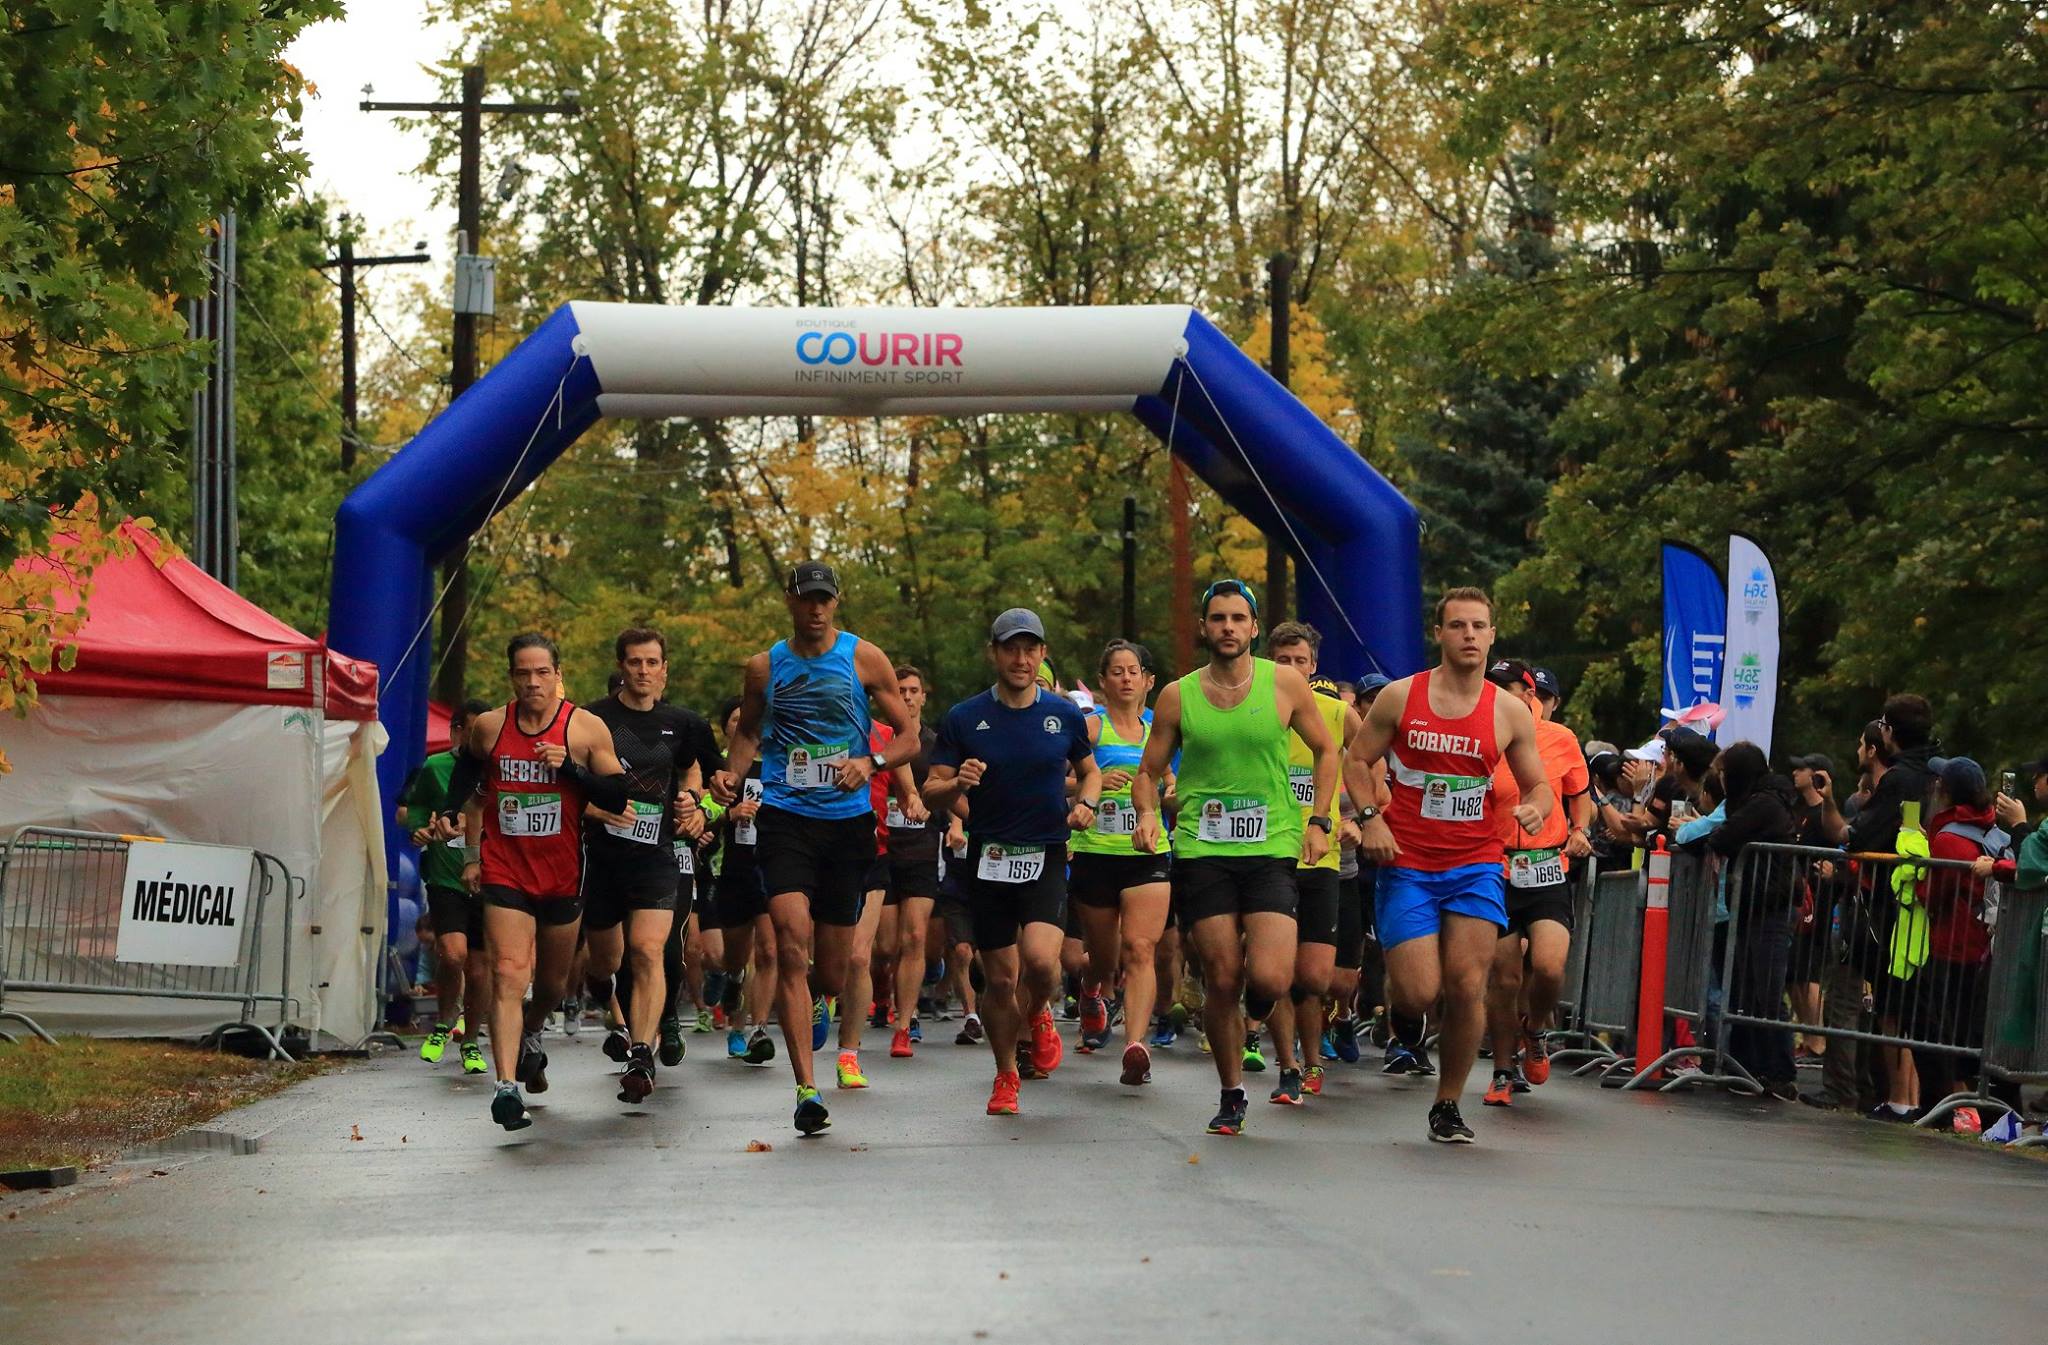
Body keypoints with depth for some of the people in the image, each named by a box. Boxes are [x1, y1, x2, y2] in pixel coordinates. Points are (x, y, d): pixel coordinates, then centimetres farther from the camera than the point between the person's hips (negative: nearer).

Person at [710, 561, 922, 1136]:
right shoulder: (765, 667, 7)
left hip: (848, 820, 0)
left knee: (831, 970, 6)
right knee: (792, 941, -20)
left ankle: (816, 1007, 47)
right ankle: (806, 1089, -23)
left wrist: (871, 762, -14)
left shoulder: (864, 659, 3)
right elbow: (749, 732, 23)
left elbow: (909, 736, 5)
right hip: (785, 817, 0)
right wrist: (731, 774, 3)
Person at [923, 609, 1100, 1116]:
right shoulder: (963, 718, 0)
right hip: (988, 860, 1)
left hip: (1046, 859, -1)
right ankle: (1006, 1074, 27)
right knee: (1000, 978, 5)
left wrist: (1085, 803, -1)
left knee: (1040, 959, -22)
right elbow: (932, 796, 0)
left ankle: (1038, 1016, 13)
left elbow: (1090, 771, 20)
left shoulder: (1065, 714, 3)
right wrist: (957, 783, -22)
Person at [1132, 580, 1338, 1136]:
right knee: (1221, 980, -1)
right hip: (1201, 851, 1)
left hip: (1271, 848, -1)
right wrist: (1147, 813, -7)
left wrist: (1318, 821, 5)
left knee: (1269, 979, -16)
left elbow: (1326, 751, 14)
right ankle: (1232, 1096, 15)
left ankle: (1257, 1004, 22)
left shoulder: (1285, 684, 2)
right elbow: (1148, 772, 13)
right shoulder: (1177, 696, 4)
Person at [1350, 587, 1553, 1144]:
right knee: (1418, 995, -10)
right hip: (1407, 865, -1)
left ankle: (1448, 1104, 7)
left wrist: (1535, 808, -12)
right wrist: (1369, 817, -8)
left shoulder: (1510, 712, 4)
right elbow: (1355, 762, 8)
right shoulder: (1400, 697, 0)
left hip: (1476, 864, 1)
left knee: (1466, 988, -10)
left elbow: (1539, 786, 11)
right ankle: (1392, 996, 30)